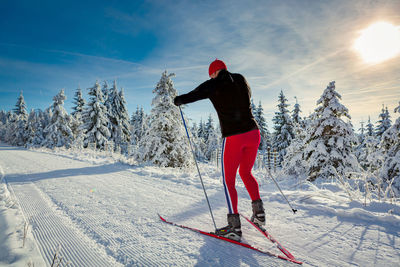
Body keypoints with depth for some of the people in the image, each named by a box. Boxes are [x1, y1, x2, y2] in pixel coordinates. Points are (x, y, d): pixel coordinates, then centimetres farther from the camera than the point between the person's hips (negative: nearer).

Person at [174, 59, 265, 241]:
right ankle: (259, 213, 23)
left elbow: (190, 96, 1)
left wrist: (178, 100, 22)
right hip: (253, 133, 6)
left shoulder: (213, 85, -5)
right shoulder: (241, 80, 12)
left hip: (233, 137, -6)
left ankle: (234, 227, 6)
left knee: (228, 181, 6)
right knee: (246, 173, 24)